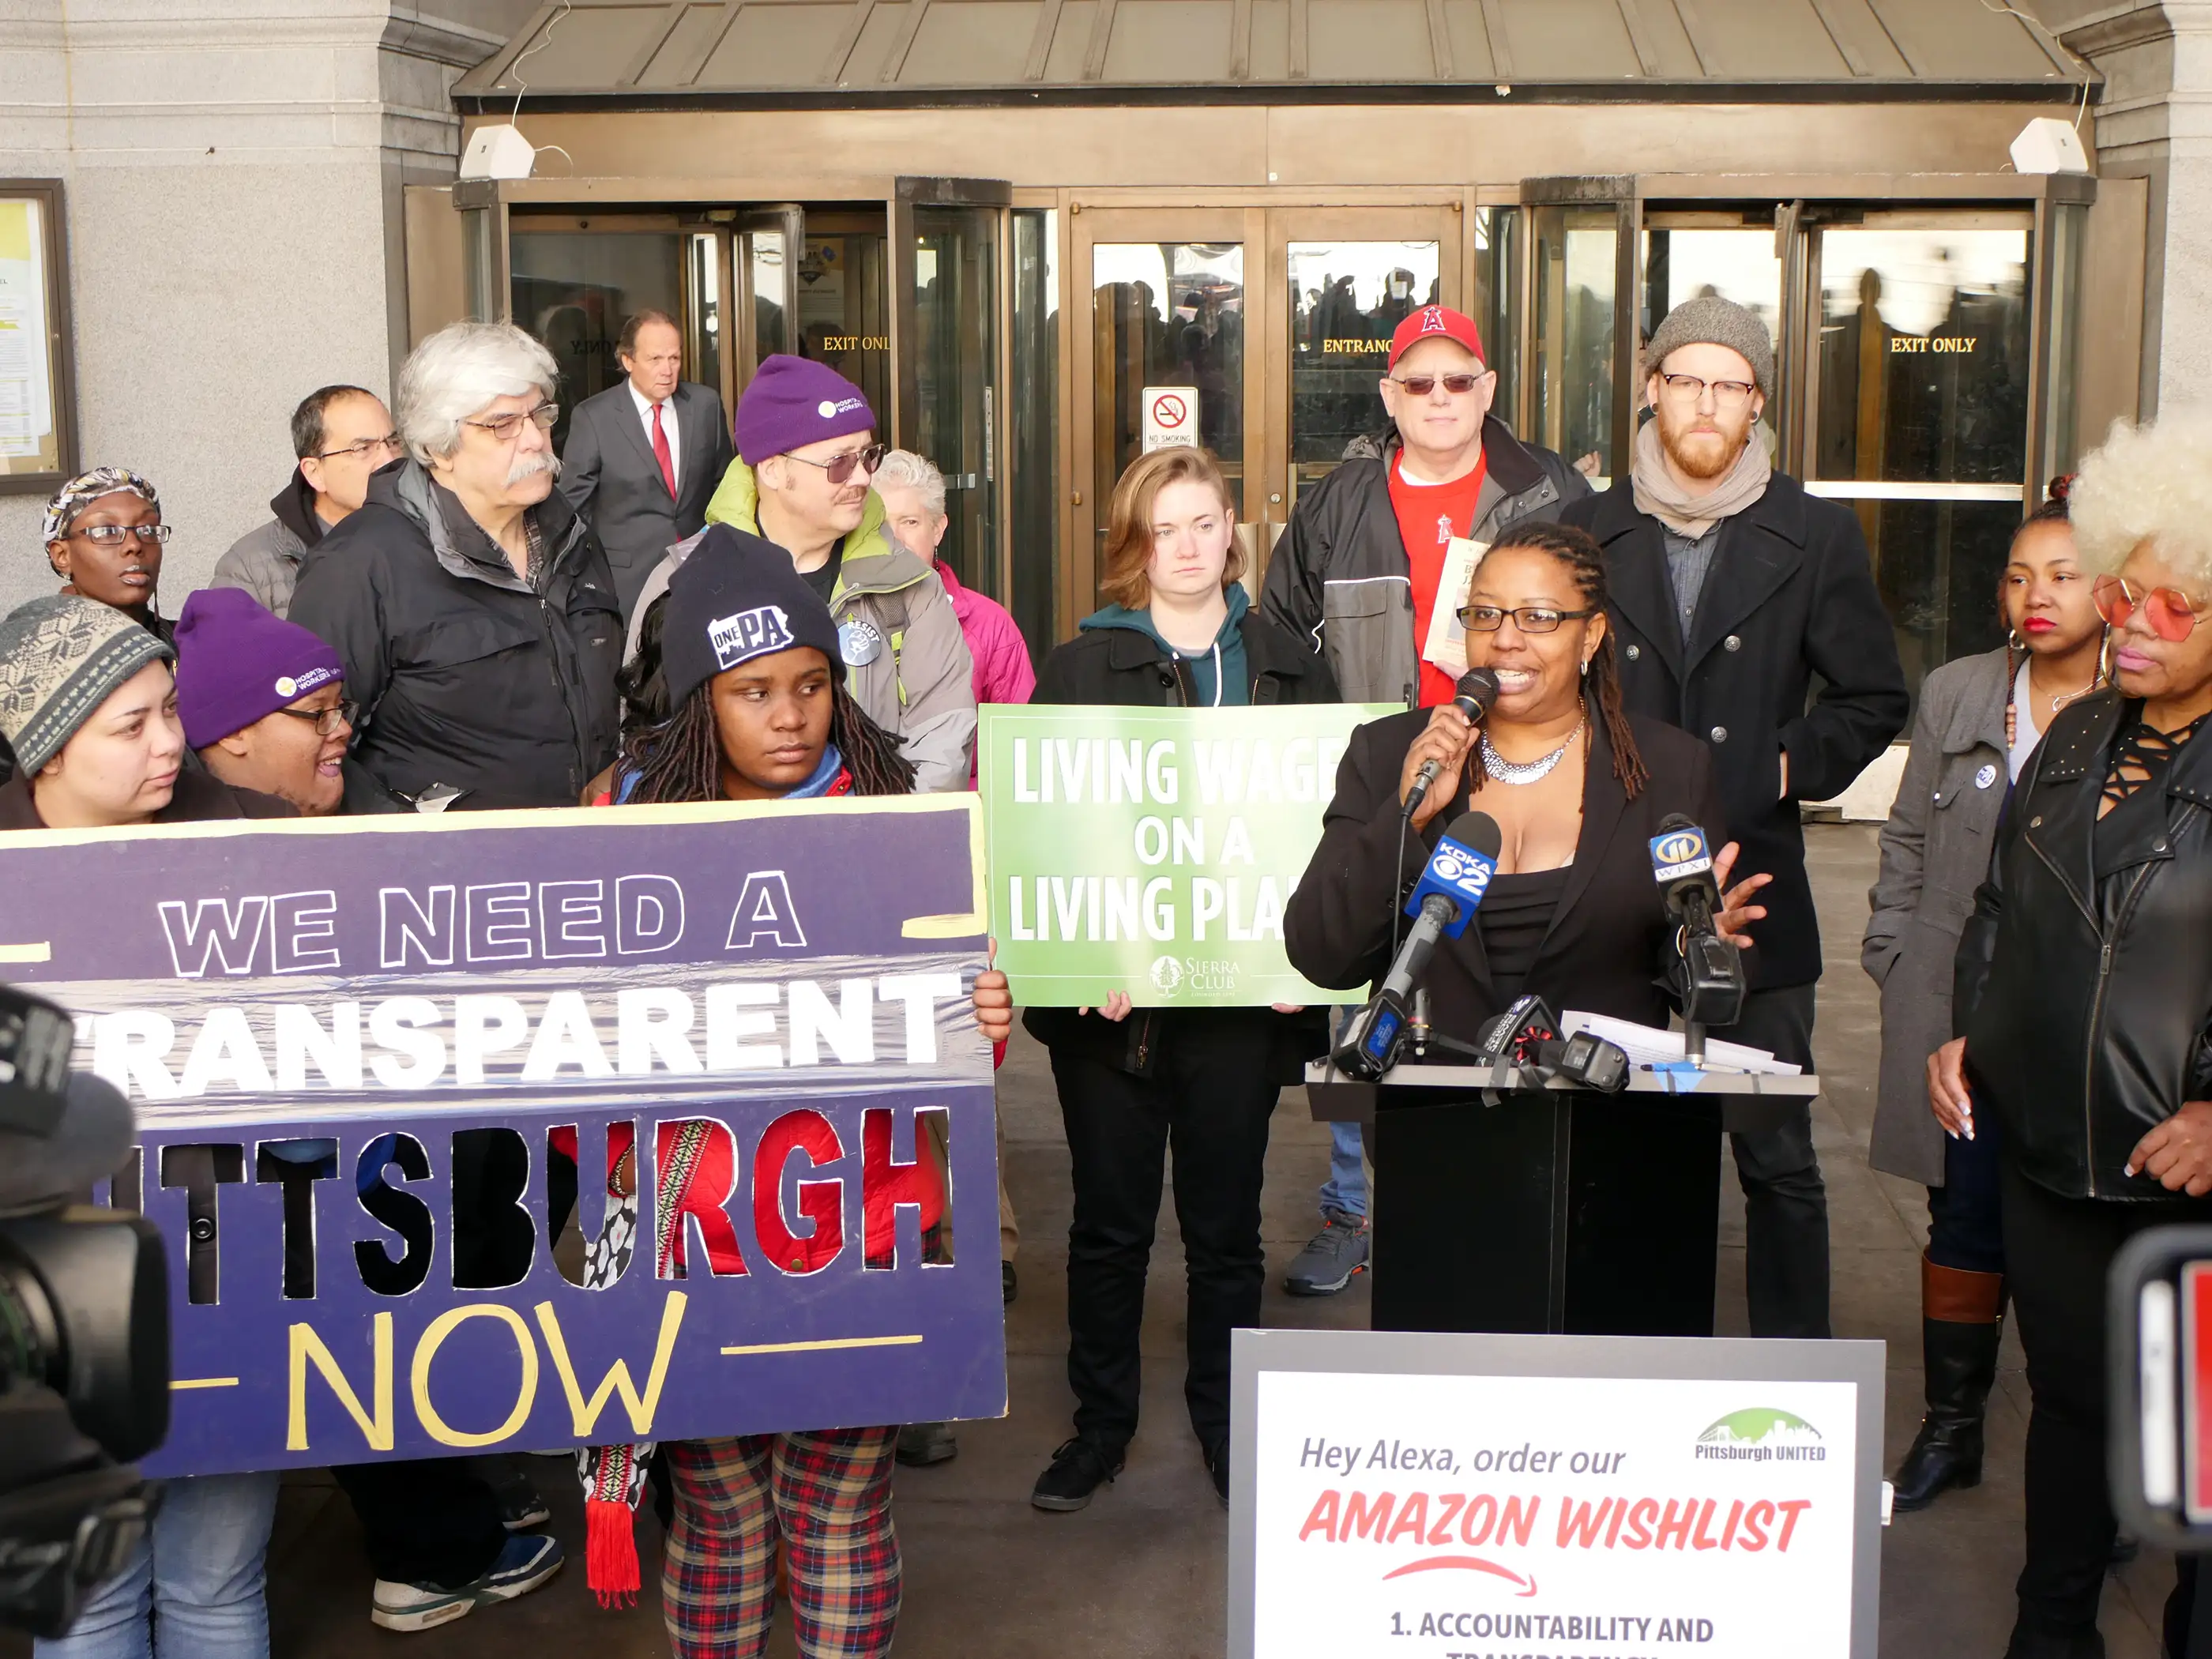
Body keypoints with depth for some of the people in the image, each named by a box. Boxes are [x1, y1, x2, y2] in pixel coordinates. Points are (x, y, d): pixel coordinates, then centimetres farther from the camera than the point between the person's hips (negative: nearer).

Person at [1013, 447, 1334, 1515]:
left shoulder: (1289, 670, 8)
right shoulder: (1081, 666, 2)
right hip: (1110, 990, -1)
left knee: (1226, 1224, 10)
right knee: (1110, 1221, 8)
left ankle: (1226, 1423, 25)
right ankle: (1100, 1423, 22)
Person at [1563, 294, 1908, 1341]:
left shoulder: (1816, 537, 4)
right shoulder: (1589, 531, 7)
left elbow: (1874, 700, 9)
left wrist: (1787, 769, -3)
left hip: (1754, 887, -1)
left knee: (1778, 1160, 4)